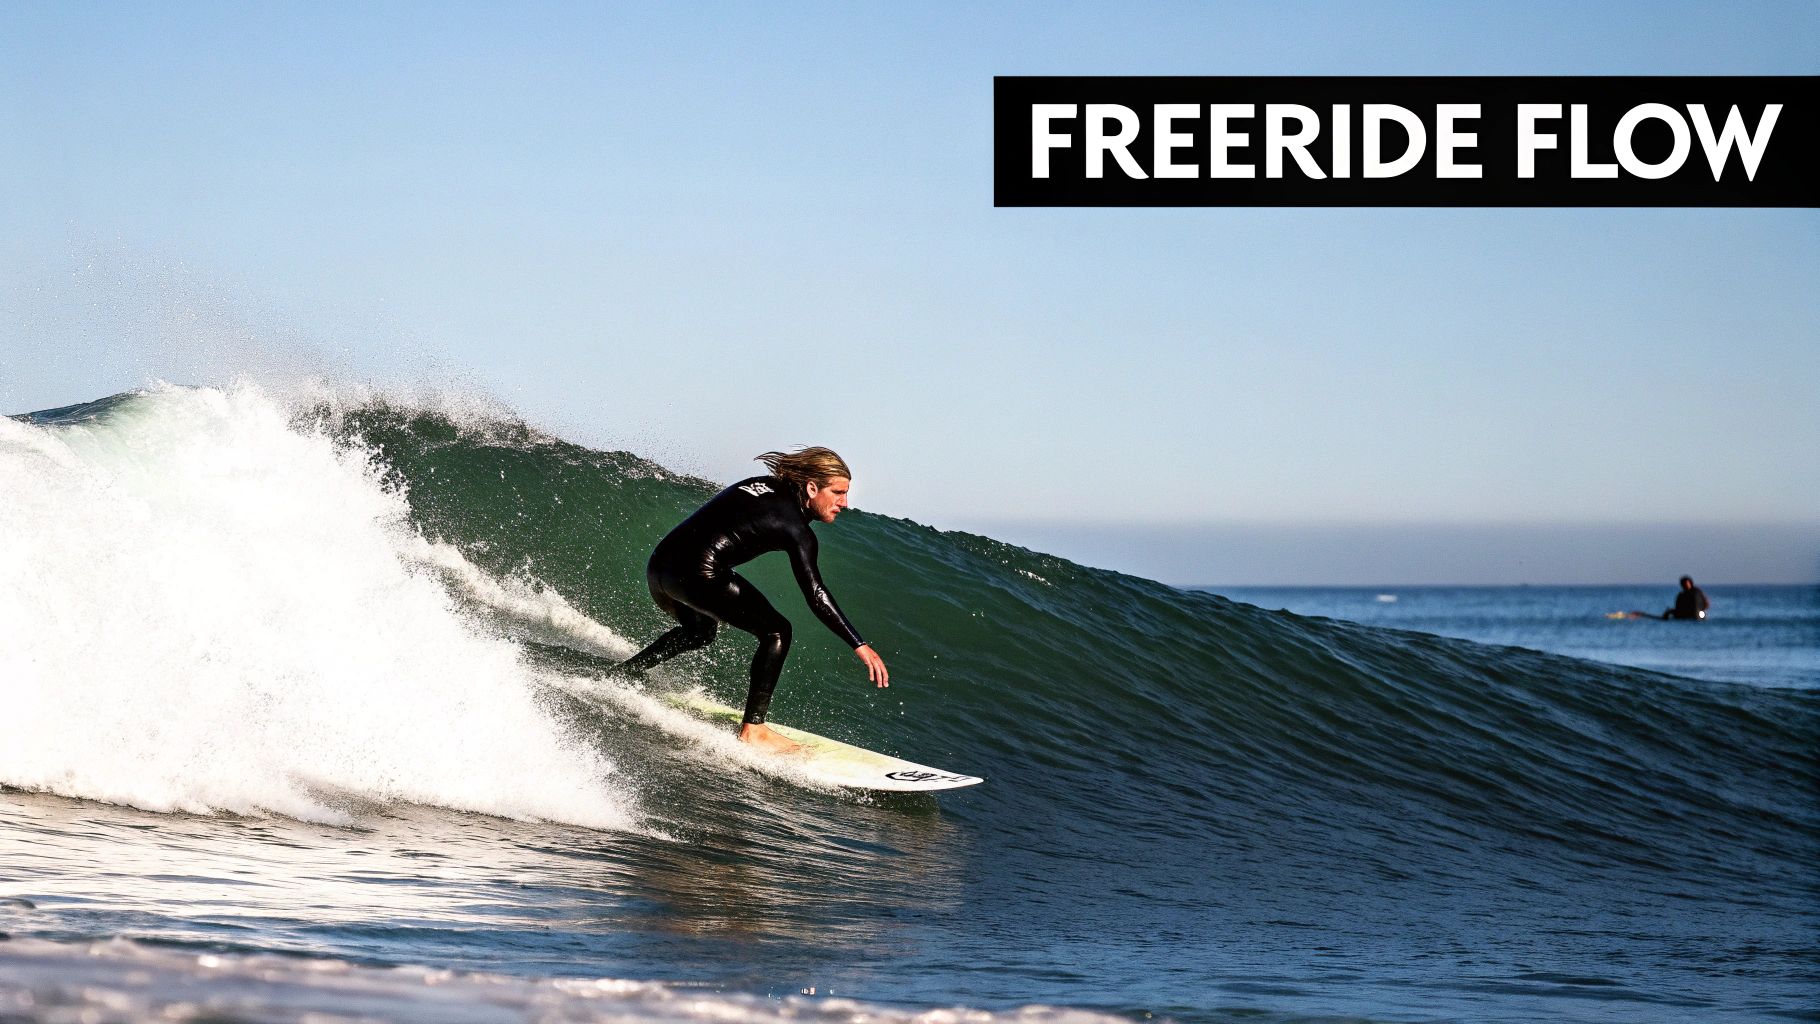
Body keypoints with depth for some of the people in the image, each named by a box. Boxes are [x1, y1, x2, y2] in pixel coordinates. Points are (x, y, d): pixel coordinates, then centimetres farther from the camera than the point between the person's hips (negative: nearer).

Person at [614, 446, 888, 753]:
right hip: (696, 573, -9)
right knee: (776, 632, -3)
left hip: (658, 566, 9)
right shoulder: (795, 528, -6)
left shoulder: (764, 486, 17)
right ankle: (752, 730, -7)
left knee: (699, 631, 36)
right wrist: (859, 645, -17)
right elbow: (815, 595, -15)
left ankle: (622, 675, 33)